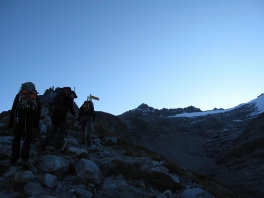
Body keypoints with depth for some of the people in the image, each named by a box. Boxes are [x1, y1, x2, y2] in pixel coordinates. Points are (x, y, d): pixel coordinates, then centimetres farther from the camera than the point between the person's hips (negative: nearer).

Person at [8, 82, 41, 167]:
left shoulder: (19, 95, 17)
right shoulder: (36, 97, 19)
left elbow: (13, 109, 10)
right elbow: (39, 110, 12)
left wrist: (10, 122, 11)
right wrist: (36, 123, 14)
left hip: (20, 118, 0)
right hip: (31, 118, 0)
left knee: (17, 138, 11)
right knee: (28, 139, 8)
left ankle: (13, 160, 9)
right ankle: (25, 159, -7)